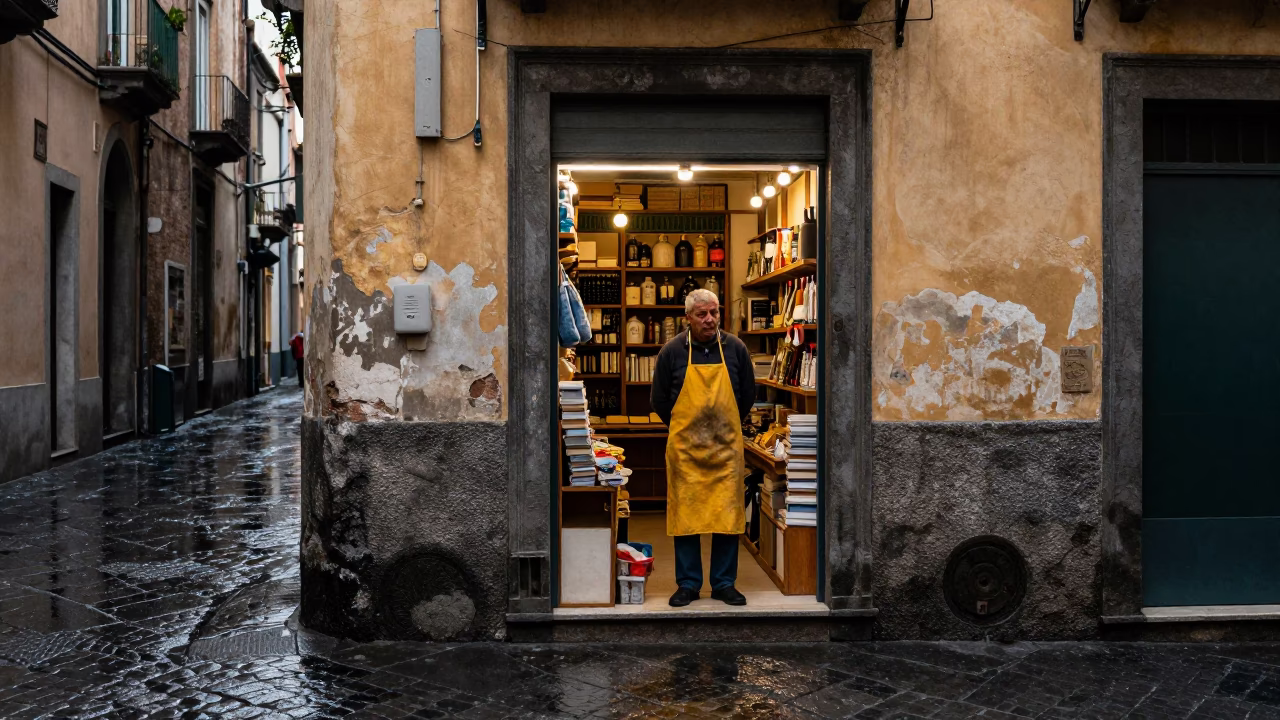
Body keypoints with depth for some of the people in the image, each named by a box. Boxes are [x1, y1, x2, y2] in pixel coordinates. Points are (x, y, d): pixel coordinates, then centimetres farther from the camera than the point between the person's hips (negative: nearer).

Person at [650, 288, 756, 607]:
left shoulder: (735, 348, 2)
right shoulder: (672, 351, -2)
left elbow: (748, 394, 13)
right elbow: (659, 399, 9)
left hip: (726, 447, 1)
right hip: (684, 448, -1)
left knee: (728, 515, 3)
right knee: (685, 515, 3)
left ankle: (724, 584, 16)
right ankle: (688, 584, 16)